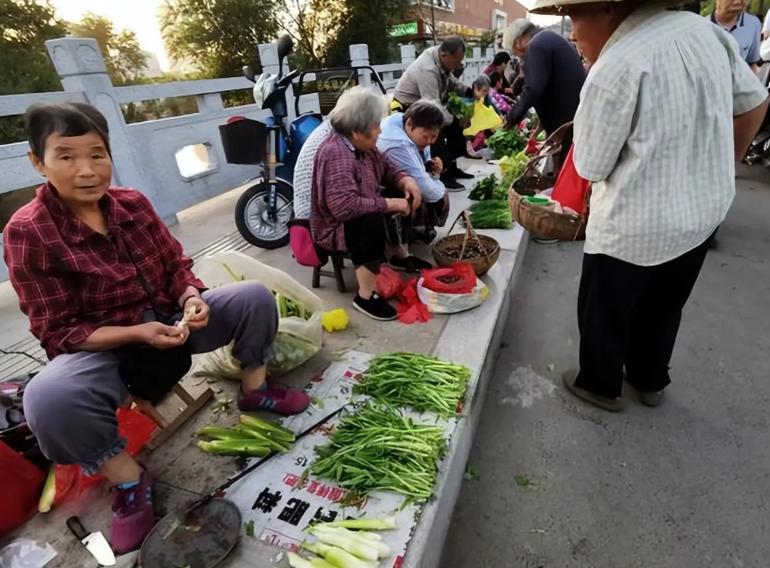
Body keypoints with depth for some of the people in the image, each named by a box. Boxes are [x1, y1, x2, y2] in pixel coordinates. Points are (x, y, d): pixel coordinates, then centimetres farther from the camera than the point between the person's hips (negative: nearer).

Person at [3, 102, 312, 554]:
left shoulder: (133, 203, -4)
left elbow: (177, 266, 3)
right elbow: (58, 333, -13)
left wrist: (192, 299, -20)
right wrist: (138, 333, -28)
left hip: (173, 322, 4)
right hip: (103, 347, -3)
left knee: (255, 296, -14)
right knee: (48, 399, -35)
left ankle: (255, 391, 8)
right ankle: (130, 481, -7)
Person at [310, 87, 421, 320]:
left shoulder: (361, 145, 1)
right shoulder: (336, 154, -29)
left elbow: (386, 168, 14)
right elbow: (345, 206, -38)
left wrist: (406, 180, -8)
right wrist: (390, 204, -31)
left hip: (361, 214, 10)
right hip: (334, 227, -9)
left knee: (407, 198, 6)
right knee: (373, 223, -38)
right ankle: (366, 296, -27)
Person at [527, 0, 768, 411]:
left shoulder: (615, 69, -23)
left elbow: (590, 166, -15)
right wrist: (721, 166, 23)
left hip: (634, 225, -7)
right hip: (706, 210, 8)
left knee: (604, 312, 15)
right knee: (663, 307, 24)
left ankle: (600, 386, 35)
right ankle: (650, 381, 45)